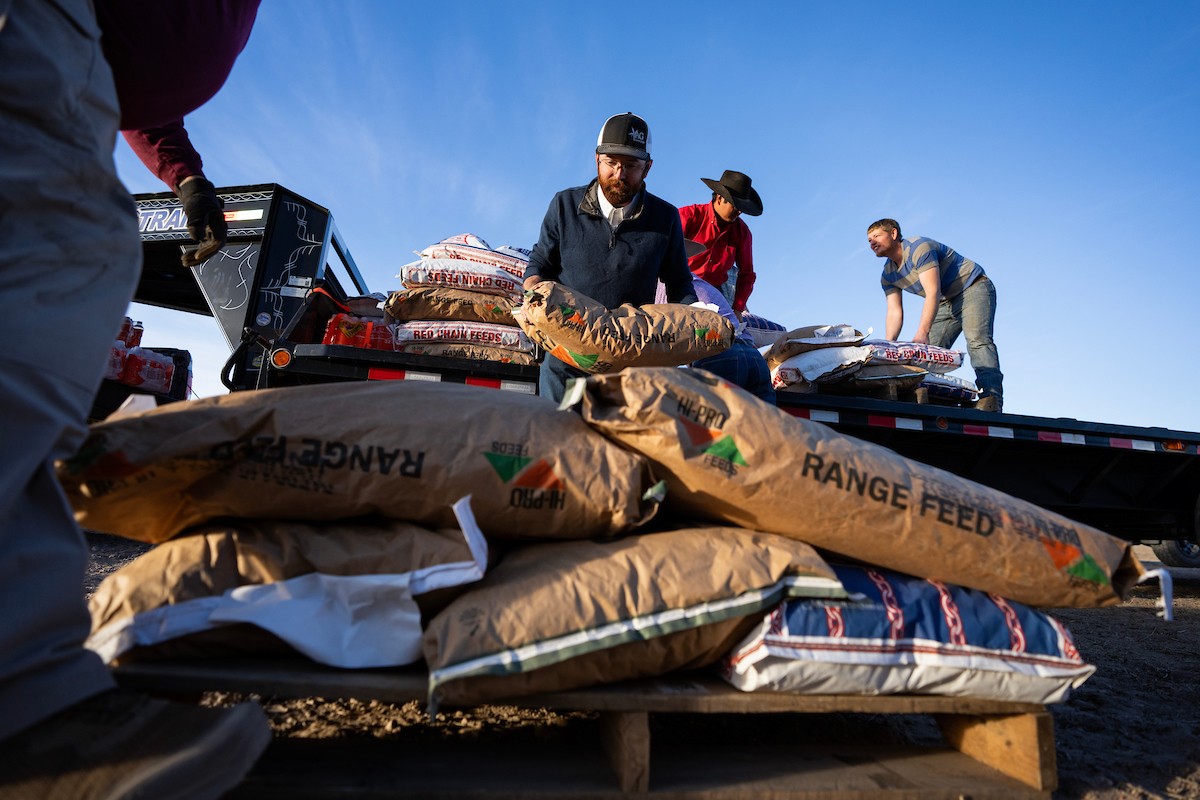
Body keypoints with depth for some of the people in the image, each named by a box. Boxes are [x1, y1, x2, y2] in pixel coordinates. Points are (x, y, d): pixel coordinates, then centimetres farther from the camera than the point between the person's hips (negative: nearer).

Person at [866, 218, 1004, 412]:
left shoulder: (918, 247, -21)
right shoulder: (888, 276, 3)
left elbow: (933, 293, -30)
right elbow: (895, 312, -4)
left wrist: (921, 333, -39)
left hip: (973, 288, -8)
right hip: (945, 302, 9)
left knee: (977, 340, -27)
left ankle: (991, 397, -40)